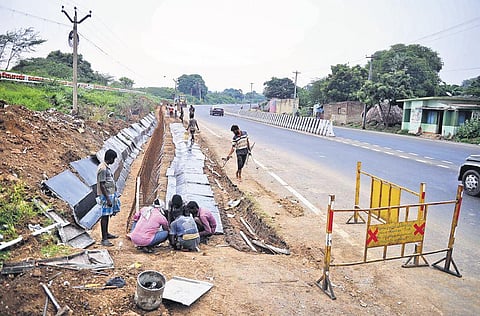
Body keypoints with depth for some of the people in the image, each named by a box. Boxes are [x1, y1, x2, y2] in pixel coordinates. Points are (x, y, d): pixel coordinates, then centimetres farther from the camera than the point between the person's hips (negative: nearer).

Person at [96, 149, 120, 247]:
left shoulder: (106, 167, 12)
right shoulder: (102, 169, -19)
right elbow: (102, 185, -22)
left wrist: (113, 195, 25)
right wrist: (108, 199, -23)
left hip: (111, 194, 10)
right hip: (106, 196, -10)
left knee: (107, 215, 18)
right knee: (105, 216, -5)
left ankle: (106, 234, 30)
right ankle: (104, 239, -1)